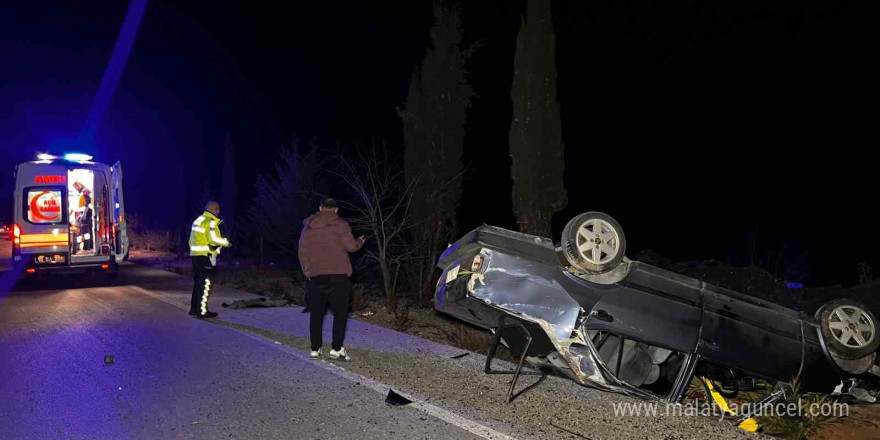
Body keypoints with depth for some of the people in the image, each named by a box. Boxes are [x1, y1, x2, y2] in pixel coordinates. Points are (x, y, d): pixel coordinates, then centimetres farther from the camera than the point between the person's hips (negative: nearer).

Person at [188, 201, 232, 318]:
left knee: (198, 282, 17)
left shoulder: (198, 220, 18)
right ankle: (202, 311, -5)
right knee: (205, 283, -5)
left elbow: (192, 239, 19)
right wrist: (226, 242, -6)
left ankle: (194, 308, 23)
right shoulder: (210, 222, -13)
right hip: (206, 256, -9)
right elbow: (214, 239, -21)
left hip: (195, 255, 10)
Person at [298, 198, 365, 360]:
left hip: (315, 275, 4)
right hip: (338, 274, -4)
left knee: (316, 313, 11)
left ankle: (315, 349, 14)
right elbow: (351, 246, -6)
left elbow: (302, 251, 14)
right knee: (340, 312, 1)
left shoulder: (308, 226, 12)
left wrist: (307, 271, 23)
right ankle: (336, 348, -4)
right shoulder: (340, 224, -2)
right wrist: (360, 241, 15)